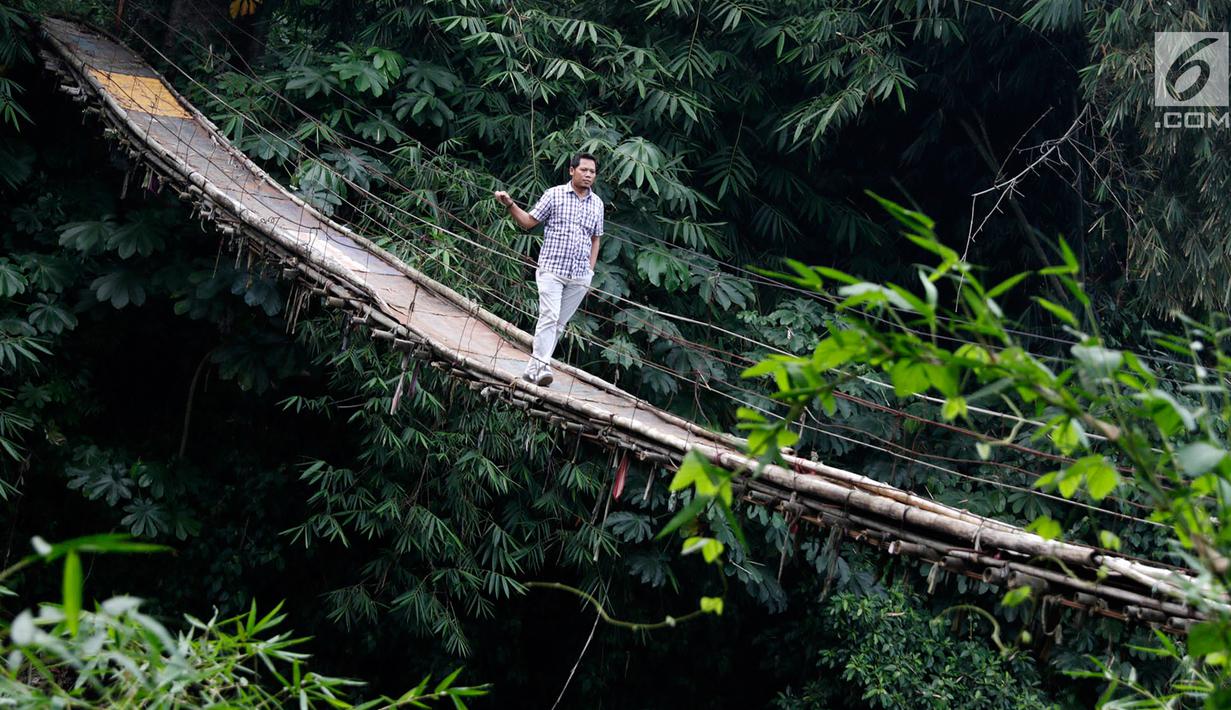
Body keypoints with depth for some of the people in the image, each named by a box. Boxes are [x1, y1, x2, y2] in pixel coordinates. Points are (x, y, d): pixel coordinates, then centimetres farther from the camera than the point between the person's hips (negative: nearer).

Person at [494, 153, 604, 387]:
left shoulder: (597, 204, 11)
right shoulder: (554, 194, 0)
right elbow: (528, 222, 3)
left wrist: (590, 271, 12)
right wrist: (510, 204, -12)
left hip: (579, 275, 4)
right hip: (551, 269, -4)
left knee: (560, 324, 4)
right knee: (549, 316, -17)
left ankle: (534, 368, 9)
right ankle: (542, 366, -21)